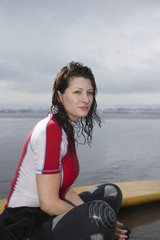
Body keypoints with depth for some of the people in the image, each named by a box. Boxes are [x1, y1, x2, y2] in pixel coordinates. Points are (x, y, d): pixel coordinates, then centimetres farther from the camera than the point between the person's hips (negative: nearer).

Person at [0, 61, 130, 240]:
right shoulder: (50, 131, -22)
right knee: (103, 212, -31)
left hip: (45, 215, 10)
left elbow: (63, 188, 8)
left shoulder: (68, 128, 8)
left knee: (111, 192, 15)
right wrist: (96, 222, -11)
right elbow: (49, 203, -23)